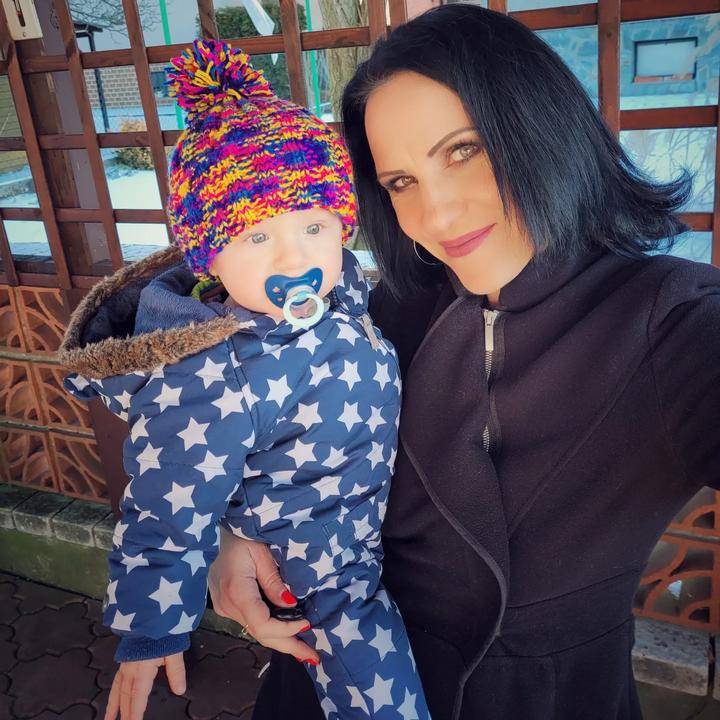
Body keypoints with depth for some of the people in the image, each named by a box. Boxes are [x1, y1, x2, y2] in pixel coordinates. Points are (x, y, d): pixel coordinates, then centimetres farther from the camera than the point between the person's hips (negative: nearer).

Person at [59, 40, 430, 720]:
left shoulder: (342, 287, -14)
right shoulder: (211, 382, -33)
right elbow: (167, 519, -22)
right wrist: (150, 634, -13)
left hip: (383, 527, 7)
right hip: (327, 573, -6)